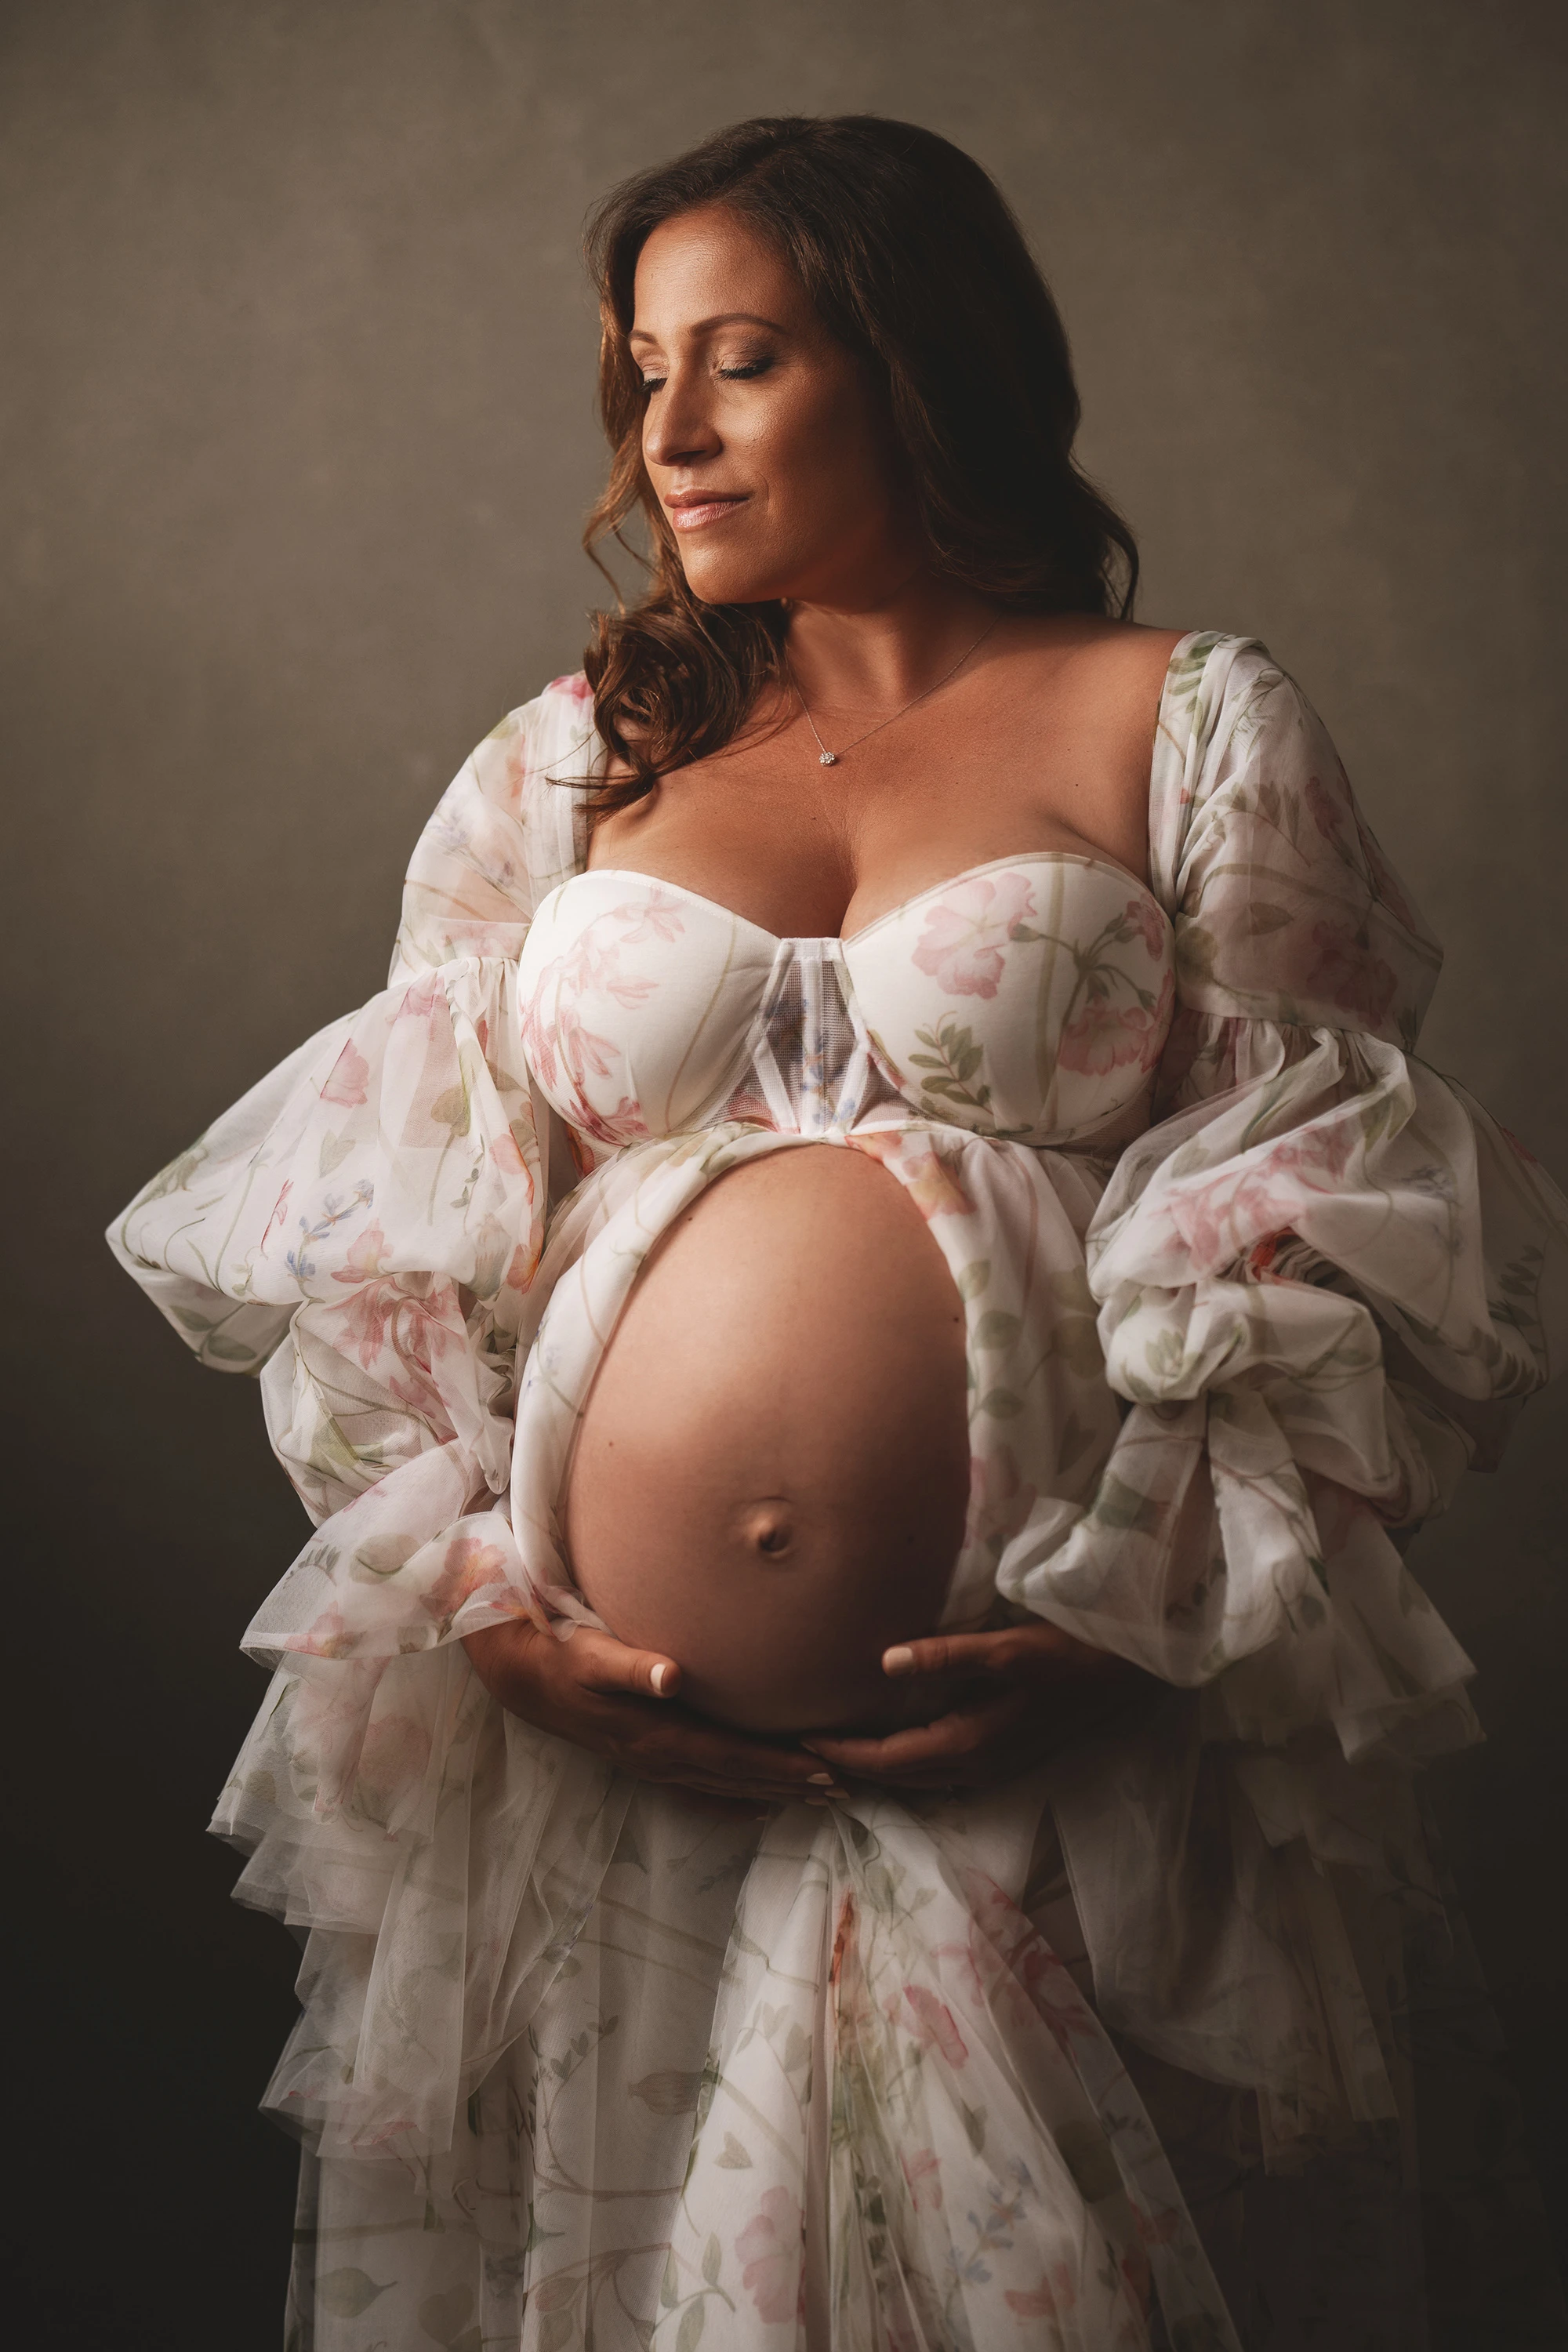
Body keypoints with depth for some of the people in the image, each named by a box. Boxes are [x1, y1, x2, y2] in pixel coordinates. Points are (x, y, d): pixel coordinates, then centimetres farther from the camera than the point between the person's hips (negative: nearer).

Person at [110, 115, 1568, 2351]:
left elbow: (1343, 1242, 0)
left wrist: (1143, 1633, -12)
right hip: (592, 1752, 3)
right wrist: (480, 1598, -4)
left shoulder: (1193, 725, 5)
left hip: (1068, 1756, -2)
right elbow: (379, 1227, 10)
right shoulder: (570, 762, 13)